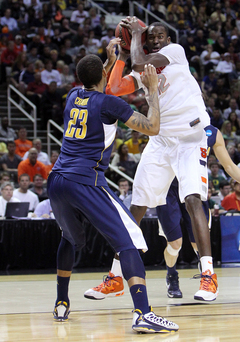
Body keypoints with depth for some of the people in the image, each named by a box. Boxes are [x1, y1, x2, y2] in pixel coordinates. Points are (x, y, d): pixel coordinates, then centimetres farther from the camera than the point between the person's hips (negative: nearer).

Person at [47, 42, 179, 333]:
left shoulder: (73, 96, 15)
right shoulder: (109, 104, -4)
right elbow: (152, 128, -5)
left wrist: (111, 60, 45)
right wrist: (152, 89, 6)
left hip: (57, 181, 7)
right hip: (86, 182, -7)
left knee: (69, 239, 32)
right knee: (128, 243, -10)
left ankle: (61, 305, 36)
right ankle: (142, 314, -26)